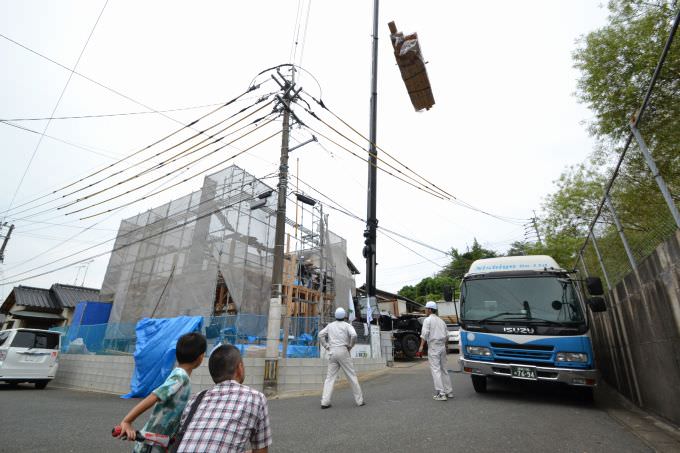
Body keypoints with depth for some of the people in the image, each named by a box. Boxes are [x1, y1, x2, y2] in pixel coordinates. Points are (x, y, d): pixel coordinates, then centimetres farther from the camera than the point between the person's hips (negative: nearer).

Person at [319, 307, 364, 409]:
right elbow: (354, 335, -19)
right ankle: (359, 400, 9)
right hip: (343, 352, -3)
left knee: (330, 377, 4)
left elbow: (320, 335, 6)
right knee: (352, 376, 6)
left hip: (332, 353, 3)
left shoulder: (330, 325, 13)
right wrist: (350, 346, -3)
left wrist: (327, 347, 7)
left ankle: (325, 402, -7)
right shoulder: (347, 325, 0)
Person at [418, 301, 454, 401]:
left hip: (433, 347, -7)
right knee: (444, 369, 15)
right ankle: (449, 392, 21)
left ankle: (441, 394, -8)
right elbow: (446, 335, 17)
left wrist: (421, 346, -15)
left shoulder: (428, 320, -6)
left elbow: (425, 333, -16)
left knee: (436, 370, -5)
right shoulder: (440, 320, 16)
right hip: (442, 347, 7)